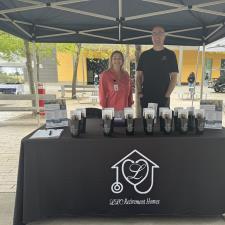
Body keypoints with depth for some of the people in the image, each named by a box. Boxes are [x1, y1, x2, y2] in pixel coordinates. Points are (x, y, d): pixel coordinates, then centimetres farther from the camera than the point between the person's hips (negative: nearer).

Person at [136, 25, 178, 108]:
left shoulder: (170, 54, 5)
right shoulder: (144, 55, 10)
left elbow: (174, 77, 1)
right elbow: (139, 76, 9)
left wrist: (167, 95, -9)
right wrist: (139, 92, -4)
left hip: (163, 99, -1)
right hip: (146, 98, 1)